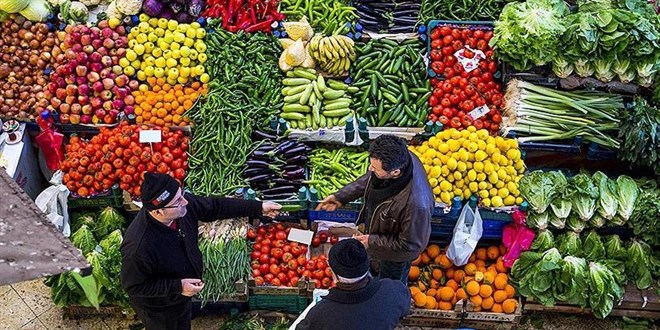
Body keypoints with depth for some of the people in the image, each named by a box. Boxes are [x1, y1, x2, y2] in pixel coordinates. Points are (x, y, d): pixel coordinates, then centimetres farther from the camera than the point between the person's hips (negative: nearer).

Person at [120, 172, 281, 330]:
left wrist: (259, 208, -6)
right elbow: (133, 286, -28)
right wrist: (177, 286, -31)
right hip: (158, 309, -6)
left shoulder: (185, 204, -24)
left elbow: (216, 206, -8)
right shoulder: (138, 246, -42)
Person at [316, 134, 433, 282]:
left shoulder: (416, 203, -49)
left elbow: (412, 244, -30)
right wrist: (341, 196, -6)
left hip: (396, 254, -6)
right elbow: (369, 179, -4)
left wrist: (372, 241, -23)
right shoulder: (397, 158, -28)